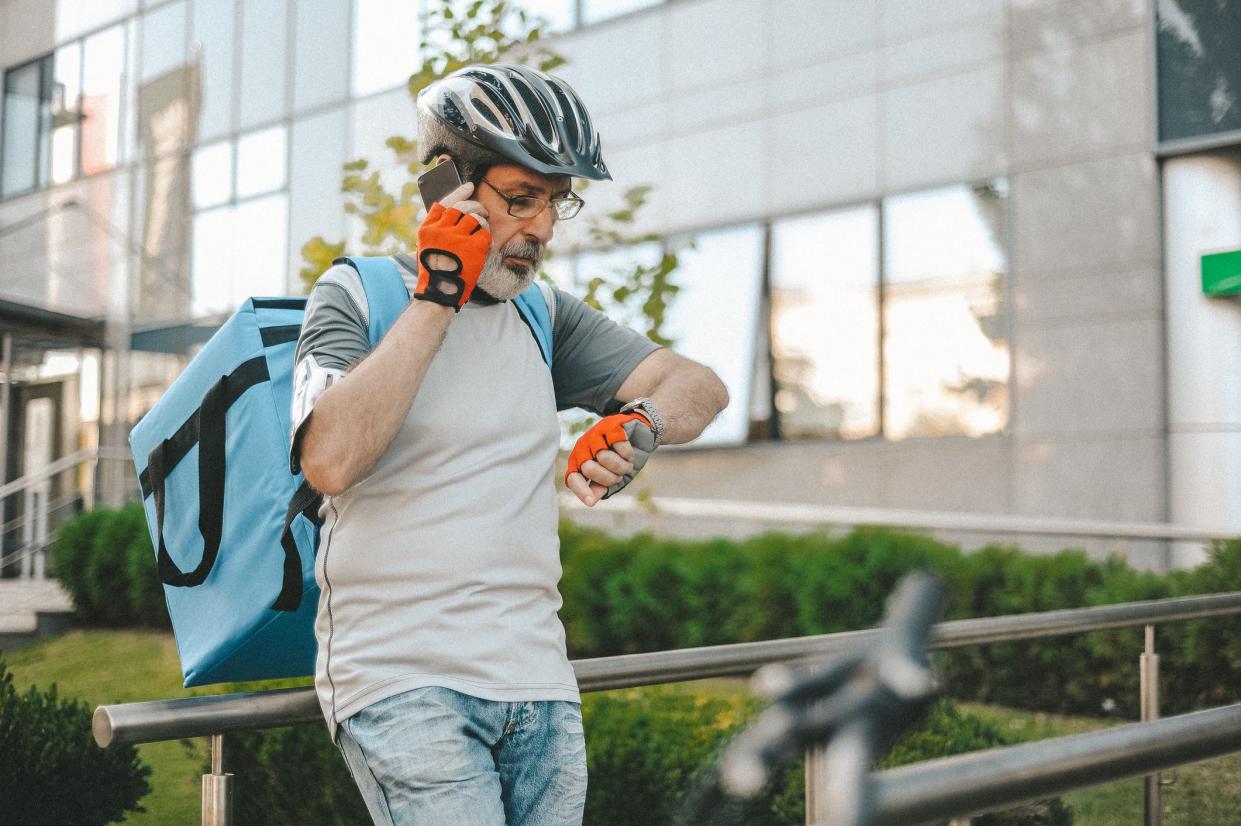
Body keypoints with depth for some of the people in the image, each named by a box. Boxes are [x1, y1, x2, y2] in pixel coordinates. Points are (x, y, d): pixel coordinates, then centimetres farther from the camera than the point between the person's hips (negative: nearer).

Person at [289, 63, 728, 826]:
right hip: (403, 680, -5)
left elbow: (699, 386, 8)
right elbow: (331, 461, -18)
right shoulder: (360, 294, -1)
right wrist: (436, 299, -15)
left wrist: (635, 426, -15)